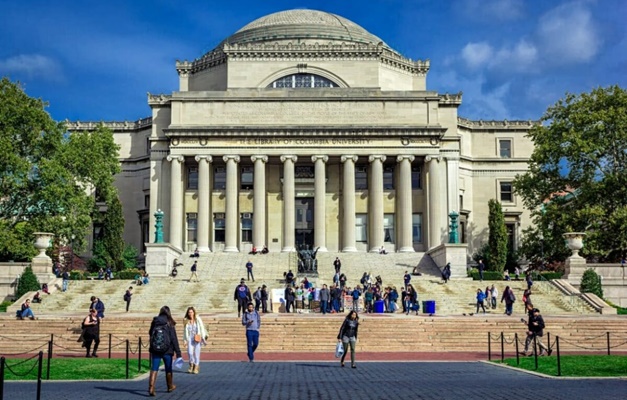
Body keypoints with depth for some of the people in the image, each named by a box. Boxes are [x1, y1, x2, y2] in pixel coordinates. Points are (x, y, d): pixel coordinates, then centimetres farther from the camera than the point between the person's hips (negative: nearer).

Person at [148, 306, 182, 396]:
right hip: (167, 351, -2)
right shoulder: (170, 324, -9)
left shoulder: (154, 322, 0)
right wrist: (178, 352, -11)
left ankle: (151, 387, -18)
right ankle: (170, 386, 32)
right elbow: (174, 339, -11)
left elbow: (150, 334, 11)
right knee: (168, 369, 15)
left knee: (154, 369, -1)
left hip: (155, 350, 2)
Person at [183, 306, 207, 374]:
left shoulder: (198, 319, 0)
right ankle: (191, 365, 15)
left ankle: (196, 367, 11)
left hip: (197, 338, -1)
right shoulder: (186, 321, 5)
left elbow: (202, 328, 1)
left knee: (197, 353, -3)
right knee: (190, 352, -11)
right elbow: (185, 331, 10)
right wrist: (184, 340, 7)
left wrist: (203, 337, -5)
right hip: (190, 338, 1)